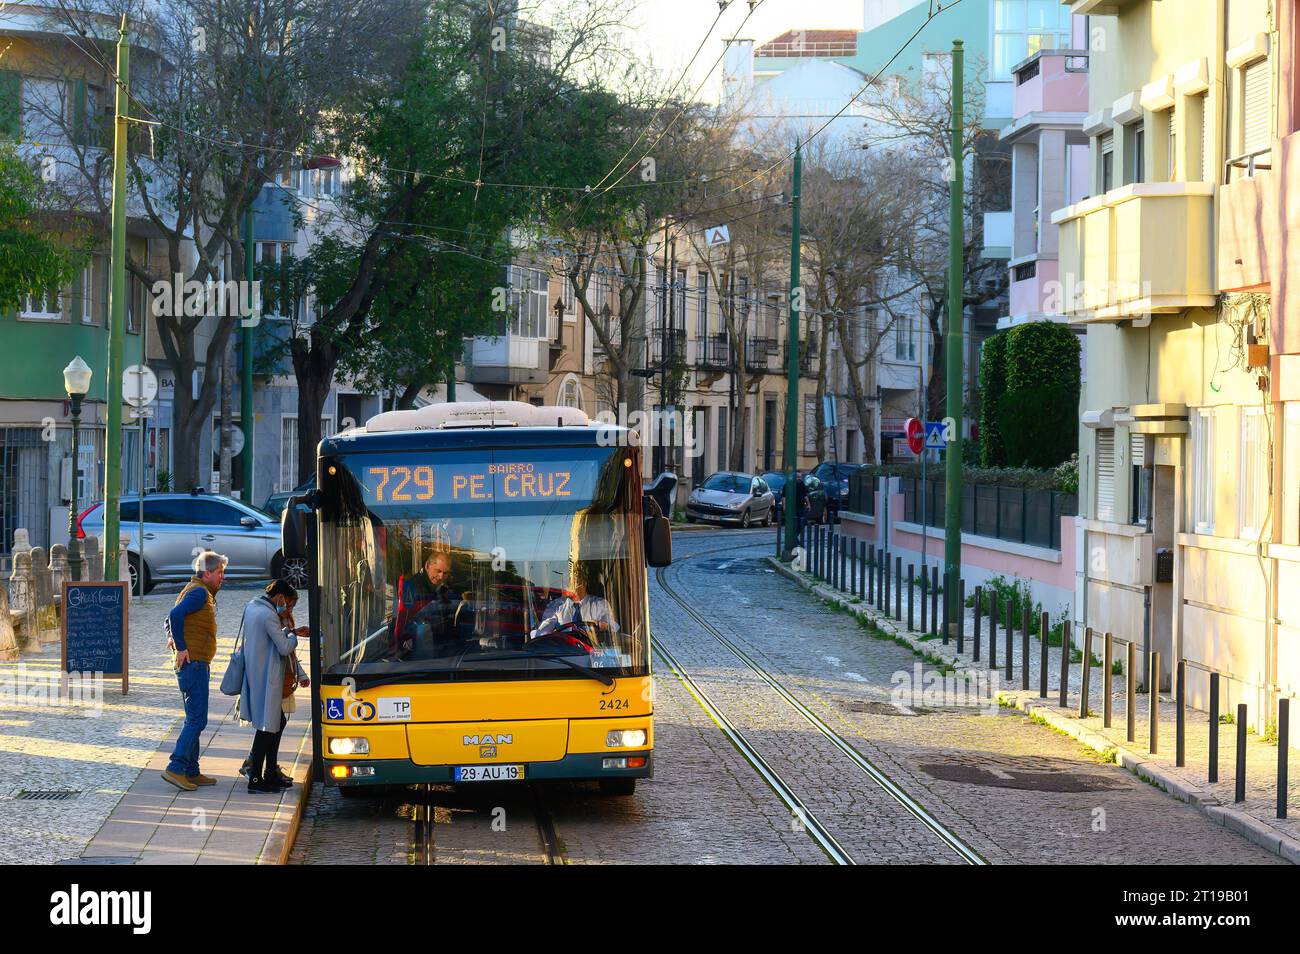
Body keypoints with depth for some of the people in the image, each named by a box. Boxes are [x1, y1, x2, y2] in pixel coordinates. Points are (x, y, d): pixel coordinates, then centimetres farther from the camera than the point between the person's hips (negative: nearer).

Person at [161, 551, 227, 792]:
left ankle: (191, 772, 16)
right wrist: (181, 647, -22)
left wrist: (174, 638, 8)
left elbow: (173, 617, 23)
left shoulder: (198, 592, 19)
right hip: (194, 663, -11)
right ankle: (175, 768, -17)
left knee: (194, 720, 13)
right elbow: (176, 615, -25)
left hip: (195, 665, 11)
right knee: (197, 720, -12)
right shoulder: (200, 592, -12)